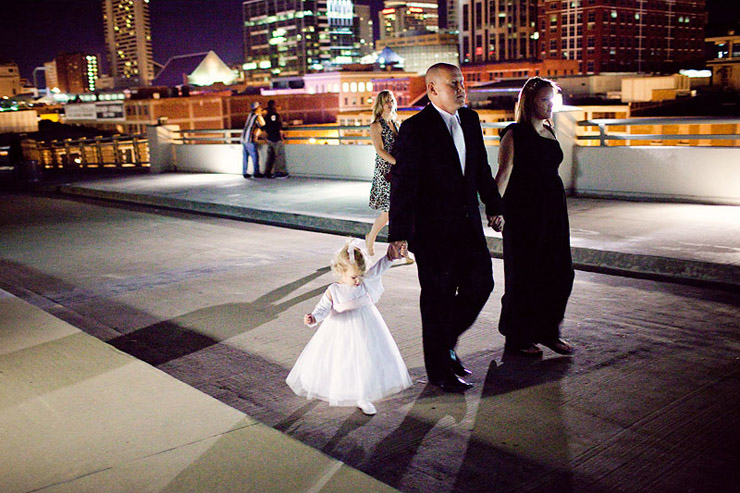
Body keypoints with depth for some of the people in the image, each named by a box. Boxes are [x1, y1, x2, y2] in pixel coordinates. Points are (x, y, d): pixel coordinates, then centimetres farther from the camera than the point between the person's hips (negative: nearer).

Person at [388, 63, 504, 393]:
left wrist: (494, 206, 20)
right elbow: (402, 183, -17)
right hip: (433, 228, -7)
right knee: (438, 298, 4)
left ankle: (445, 343, 33)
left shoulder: (470, 120, 8)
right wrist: (399, 234, -20)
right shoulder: (415, 129, -13)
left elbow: (482, 168, 19)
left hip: (468, 225, 7)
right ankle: (439, 370, 21)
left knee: (481, 282, 11)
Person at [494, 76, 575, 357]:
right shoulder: (515, 134, -8)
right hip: (523, 211, -7)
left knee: (560, 274, 8)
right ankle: (517, 338, 16)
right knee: (524, 275, 1)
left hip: (553, 210, 7)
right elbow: (504, 173, -17)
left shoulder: (549, 133, 14)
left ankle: (548, 331, 24)